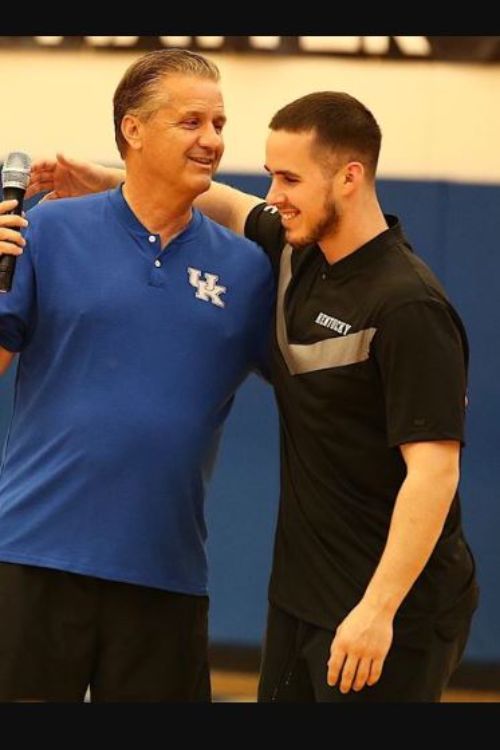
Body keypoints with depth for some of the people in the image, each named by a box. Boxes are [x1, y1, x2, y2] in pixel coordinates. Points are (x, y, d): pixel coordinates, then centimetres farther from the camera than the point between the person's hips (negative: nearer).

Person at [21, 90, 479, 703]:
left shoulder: (408, 308, -21)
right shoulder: (297, 249, 4)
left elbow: (433, 471, -24)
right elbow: (228, 205, 26)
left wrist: (378, 609, -28)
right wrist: (111, 183, 14)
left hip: (391, 609, -9)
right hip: (301, 594, 9)